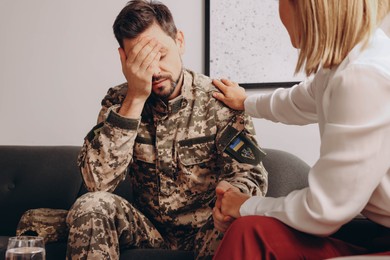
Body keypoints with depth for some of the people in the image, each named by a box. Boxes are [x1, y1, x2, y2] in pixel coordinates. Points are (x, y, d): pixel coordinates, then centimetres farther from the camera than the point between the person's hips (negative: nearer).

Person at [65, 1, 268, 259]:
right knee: (91, 205, -26)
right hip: (149, 227, 2)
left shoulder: (219, 100, -10)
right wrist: (135, 99, -25)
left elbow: (250, 175, -13)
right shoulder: (119, 101, -6)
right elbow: (97, 181, -19)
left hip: (205, 228, -2)